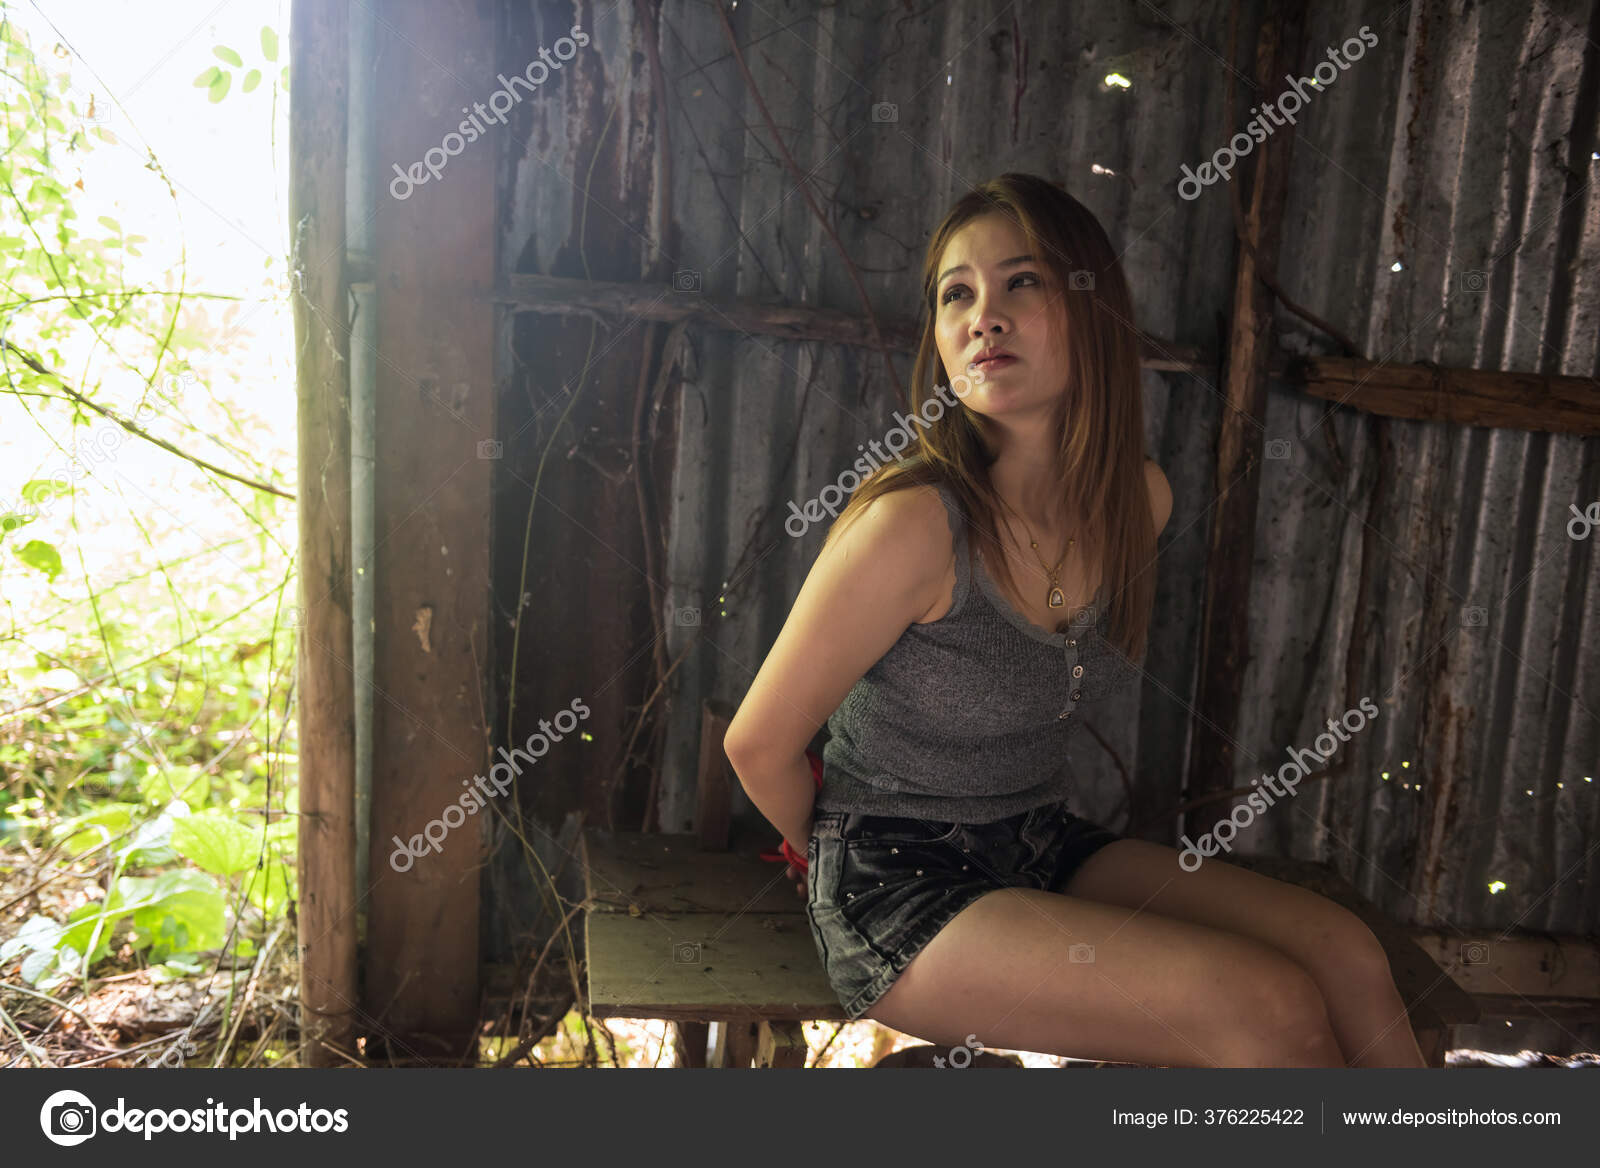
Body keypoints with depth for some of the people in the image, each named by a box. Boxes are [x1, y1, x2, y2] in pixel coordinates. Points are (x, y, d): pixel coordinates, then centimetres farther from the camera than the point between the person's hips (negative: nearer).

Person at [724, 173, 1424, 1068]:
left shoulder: (1140, 500, -2)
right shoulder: (914, 522, -24)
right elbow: (759, 743, -13)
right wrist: (847, 862, 3)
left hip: (1047, 851, 6)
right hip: (899, 893, -6)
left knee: (1346, 954, -11)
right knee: (1269, 1004, -19)